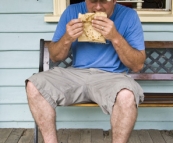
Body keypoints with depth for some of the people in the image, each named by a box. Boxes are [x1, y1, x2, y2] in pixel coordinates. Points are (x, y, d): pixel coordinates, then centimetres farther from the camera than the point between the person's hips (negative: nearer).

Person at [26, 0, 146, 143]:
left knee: (126, 96, -36)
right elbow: (54, 57, 4)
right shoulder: (72, 12, -1)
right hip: (76, 74, 3)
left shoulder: (128, 16, -7)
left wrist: (116, 37, -23)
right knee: (34, 85, -17)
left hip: (112, 76, -3)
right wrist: (67, 39, -17)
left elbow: (138, 65, -9)